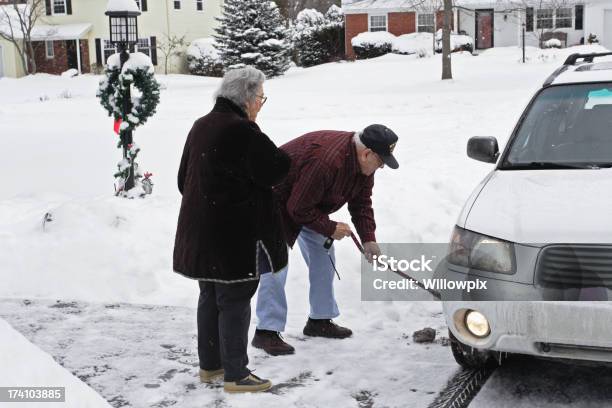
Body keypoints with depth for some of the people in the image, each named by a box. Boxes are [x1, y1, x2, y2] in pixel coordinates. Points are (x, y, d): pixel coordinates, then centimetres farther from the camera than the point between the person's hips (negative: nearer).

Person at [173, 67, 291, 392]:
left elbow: (183, 178, 18)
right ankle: (235, 375, 7)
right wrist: (278, 156, 3)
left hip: (200, 231, 9)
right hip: (236, 234, -9)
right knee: (235, 302, 0)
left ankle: (209, 365, 29)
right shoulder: (242, 131, -19)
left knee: (210, 297, 18)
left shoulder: (201, 126, 11)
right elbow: (274, 171, -17)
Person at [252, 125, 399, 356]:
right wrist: (330, 228, -22)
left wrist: (368, 239, -10)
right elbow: (298, 208, -32)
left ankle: (320, 321, 19)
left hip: (311, 205, 9)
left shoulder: (362, 162, -10)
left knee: (324, 257, 8)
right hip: (279, 203, -9)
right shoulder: (325, 161, -39)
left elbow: (361, 202, -1)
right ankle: (266, 332, -9)